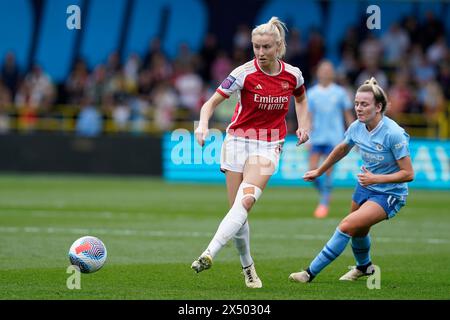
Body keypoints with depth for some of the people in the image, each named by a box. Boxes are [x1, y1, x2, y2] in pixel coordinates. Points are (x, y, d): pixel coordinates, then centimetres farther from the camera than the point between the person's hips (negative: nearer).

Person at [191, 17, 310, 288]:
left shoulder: (292, 75, -3)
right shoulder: (244, 73, -11)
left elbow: (301, 98, 21)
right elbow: (212, 103, -12)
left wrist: (303, 124, 6)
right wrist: (203, 125, -31)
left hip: (269, 146, 0)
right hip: (238, 141, 0)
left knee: (246, 202, -22)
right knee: (238, 208, -1)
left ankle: (209, 255, -30)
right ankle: (248, 267, 17)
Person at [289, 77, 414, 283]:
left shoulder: (393, 134, -27)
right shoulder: (357, 127, -8)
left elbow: (408, 174, -22)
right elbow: (342, 149, 15)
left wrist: (376, 178, -29)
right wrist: (319, 171, 23)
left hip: (389, 194, -7)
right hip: (365, 187, 7)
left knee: (348, 225, -22)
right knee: (358, 232, 24)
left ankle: (311, 272, -15)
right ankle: (364, 267, 57)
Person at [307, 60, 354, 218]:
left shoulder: (340, 93, 3)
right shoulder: (311, 93, 5)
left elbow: (348, 116, 8)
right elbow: (308, 117, 4)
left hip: (334, 138, -2)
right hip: (317, 138, 2)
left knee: (328, 171, -9)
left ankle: (324, 203, -1)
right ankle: (324, 195, 21)